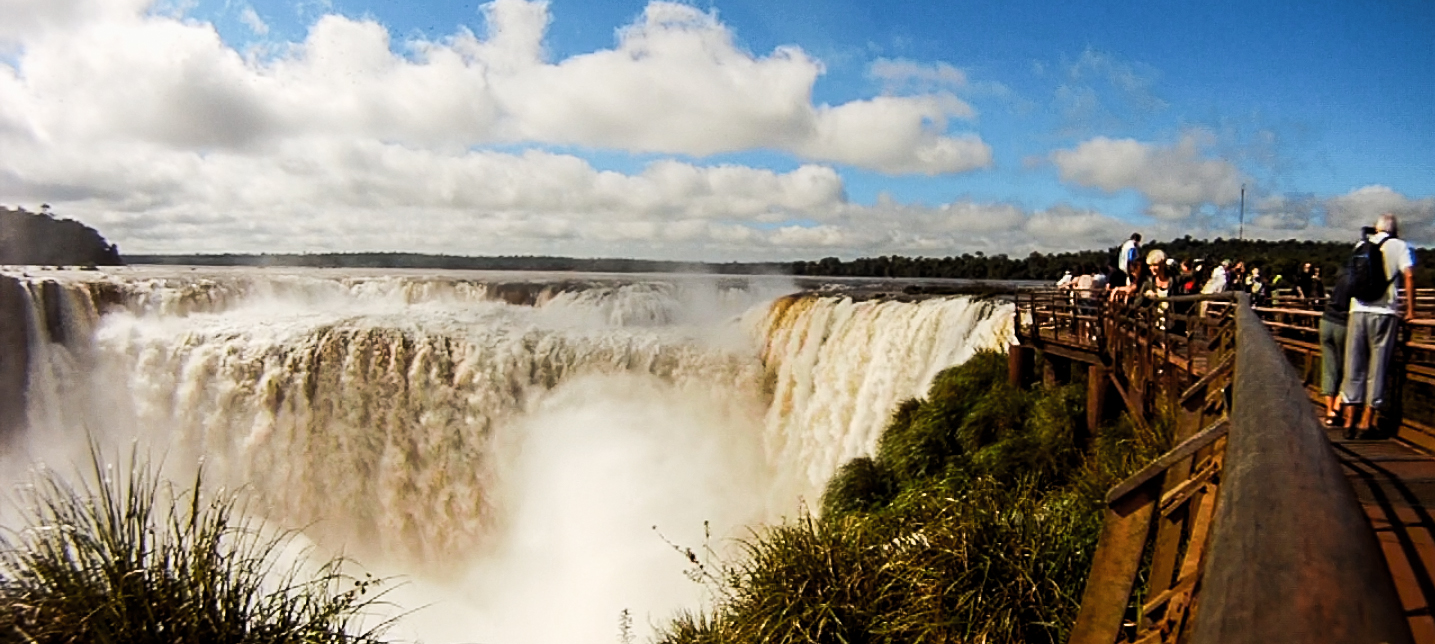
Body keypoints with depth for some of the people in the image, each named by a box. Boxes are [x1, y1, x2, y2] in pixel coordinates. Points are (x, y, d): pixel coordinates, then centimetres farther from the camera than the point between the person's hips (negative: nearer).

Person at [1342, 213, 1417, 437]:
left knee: (1354, 366, 7)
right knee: (1377, 367, 3)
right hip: (1384, 312, -3)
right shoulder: (1399, 245, 3)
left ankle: (1350, 421, 6)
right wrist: (1410, 308, -4)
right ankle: (1365, 422, 3)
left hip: (1358, 311, 3)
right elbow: (1408, 276, -9)